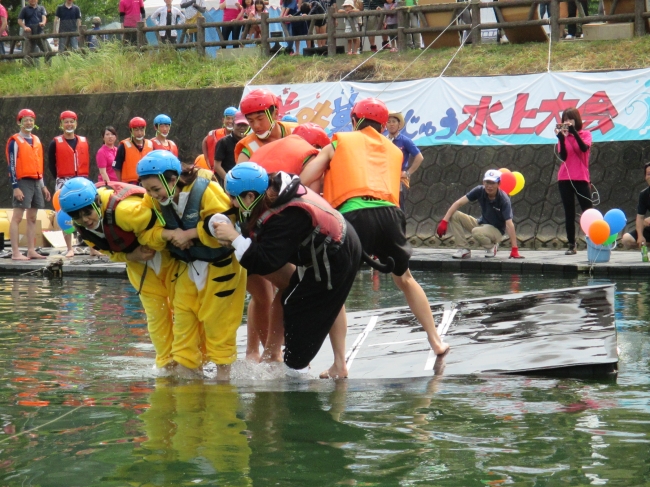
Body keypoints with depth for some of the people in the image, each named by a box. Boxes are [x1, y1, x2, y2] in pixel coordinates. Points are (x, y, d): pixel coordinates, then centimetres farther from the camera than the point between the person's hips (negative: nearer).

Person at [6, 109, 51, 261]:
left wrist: (43, 185, 19)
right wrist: (15, 187, -17)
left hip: (36, 182, 8)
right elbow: (12, 165, -10)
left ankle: (31, 250, 13)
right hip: (23, 182, -8)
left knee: (32, 218, 9)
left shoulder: (36, 140, 16)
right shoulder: (15, 141, -6)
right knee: (17, 217, -9)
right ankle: (15, 253, -12)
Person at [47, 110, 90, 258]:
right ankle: (70, 249, 5)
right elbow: (51, 164, 2)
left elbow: (87, 162, 13)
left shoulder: (84, 142, 8)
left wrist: (84, 177, 4)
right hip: (64, 183, -2)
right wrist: (59, 178, -1)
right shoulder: (56, 143, -2)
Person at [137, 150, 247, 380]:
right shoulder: (157, 202, -4)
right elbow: (145, 233, -5)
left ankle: (223, 372, 12)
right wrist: (170, 234, -24)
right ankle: (187, 368, 14)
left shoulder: (205, 192, -24)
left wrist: (188, 234, -24)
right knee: (183, 319, 4)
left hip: (220, 266, -6)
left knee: (216, 320, 0)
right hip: (188, 266, 6)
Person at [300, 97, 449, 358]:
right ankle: (436, 340, 31)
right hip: (390, 212, 4)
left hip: (353, 215, -3)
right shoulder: (394, 151, 28)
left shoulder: (338, 143, 19)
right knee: (405, 279, 27)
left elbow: (304, 182, 9)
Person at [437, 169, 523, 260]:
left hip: (497, 230, -5)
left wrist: (514, 249, -37)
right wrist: (444, 221, -28)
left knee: (476, 232, -37)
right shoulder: (480, 191, -14)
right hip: (481, 224, 5)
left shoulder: (504, 200, -26)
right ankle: (464, 249, -8)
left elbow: (509, 224, -31)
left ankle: (491, 247, -5)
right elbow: (459, 203, -17)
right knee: (454, 216, -15)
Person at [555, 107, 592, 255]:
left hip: (581, 178, -2)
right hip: (564, 179, 2)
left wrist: (573, 132, -24)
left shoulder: (585, 134, 3)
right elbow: (563, 156, -6)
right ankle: (571, 245, 5)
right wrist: (561, 138, -15)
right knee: (569, 213, 3)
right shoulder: (563, 136, 6)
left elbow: (584, 148, -17)